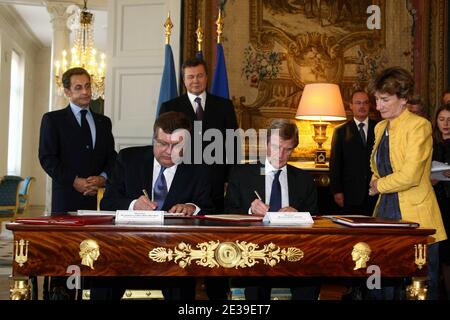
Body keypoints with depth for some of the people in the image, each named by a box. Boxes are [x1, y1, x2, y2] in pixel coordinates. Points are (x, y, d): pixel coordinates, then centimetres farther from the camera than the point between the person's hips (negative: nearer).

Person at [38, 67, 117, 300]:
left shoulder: (103, 122, 18)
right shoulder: (53, 119, 6)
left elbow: (111, 157, 16)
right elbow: (47, 158, -2)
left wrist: (103, 177, -4)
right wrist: (75, 181, -10)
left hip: (95, 196, 3)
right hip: (66, 196, -3)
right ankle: (57, 292, 7)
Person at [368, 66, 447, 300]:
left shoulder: (419, 126, -11)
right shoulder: (380, 127, 14)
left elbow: (410, 176, -19)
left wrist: (379, 186, -4)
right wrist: (376, 183, 6)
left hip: (415, 216, -7)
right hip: (386, 213, 7)